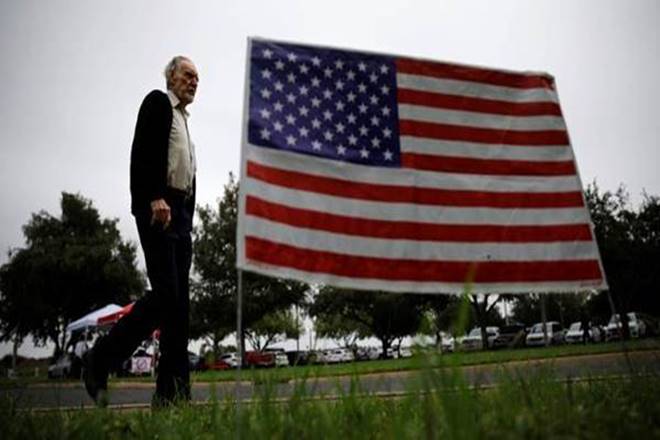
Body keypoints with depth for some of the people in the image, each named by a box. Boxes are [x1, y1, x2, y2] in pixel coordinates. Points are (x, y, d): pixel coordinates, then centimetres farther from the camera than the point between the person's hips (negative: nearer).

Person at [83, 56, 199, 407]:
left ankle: (172, 391, 4)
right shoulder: (158, 102, 6)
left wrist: (186, 220, 15)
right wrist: (155, 198, -23)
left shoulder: (183, 120, 28)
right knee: (165, 294, -15)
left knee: (179, 303, 1)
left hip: (180, 214, 8)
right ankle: (100, 360, 1)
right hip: (157, 208, -8)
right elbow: (144, 151, -11)